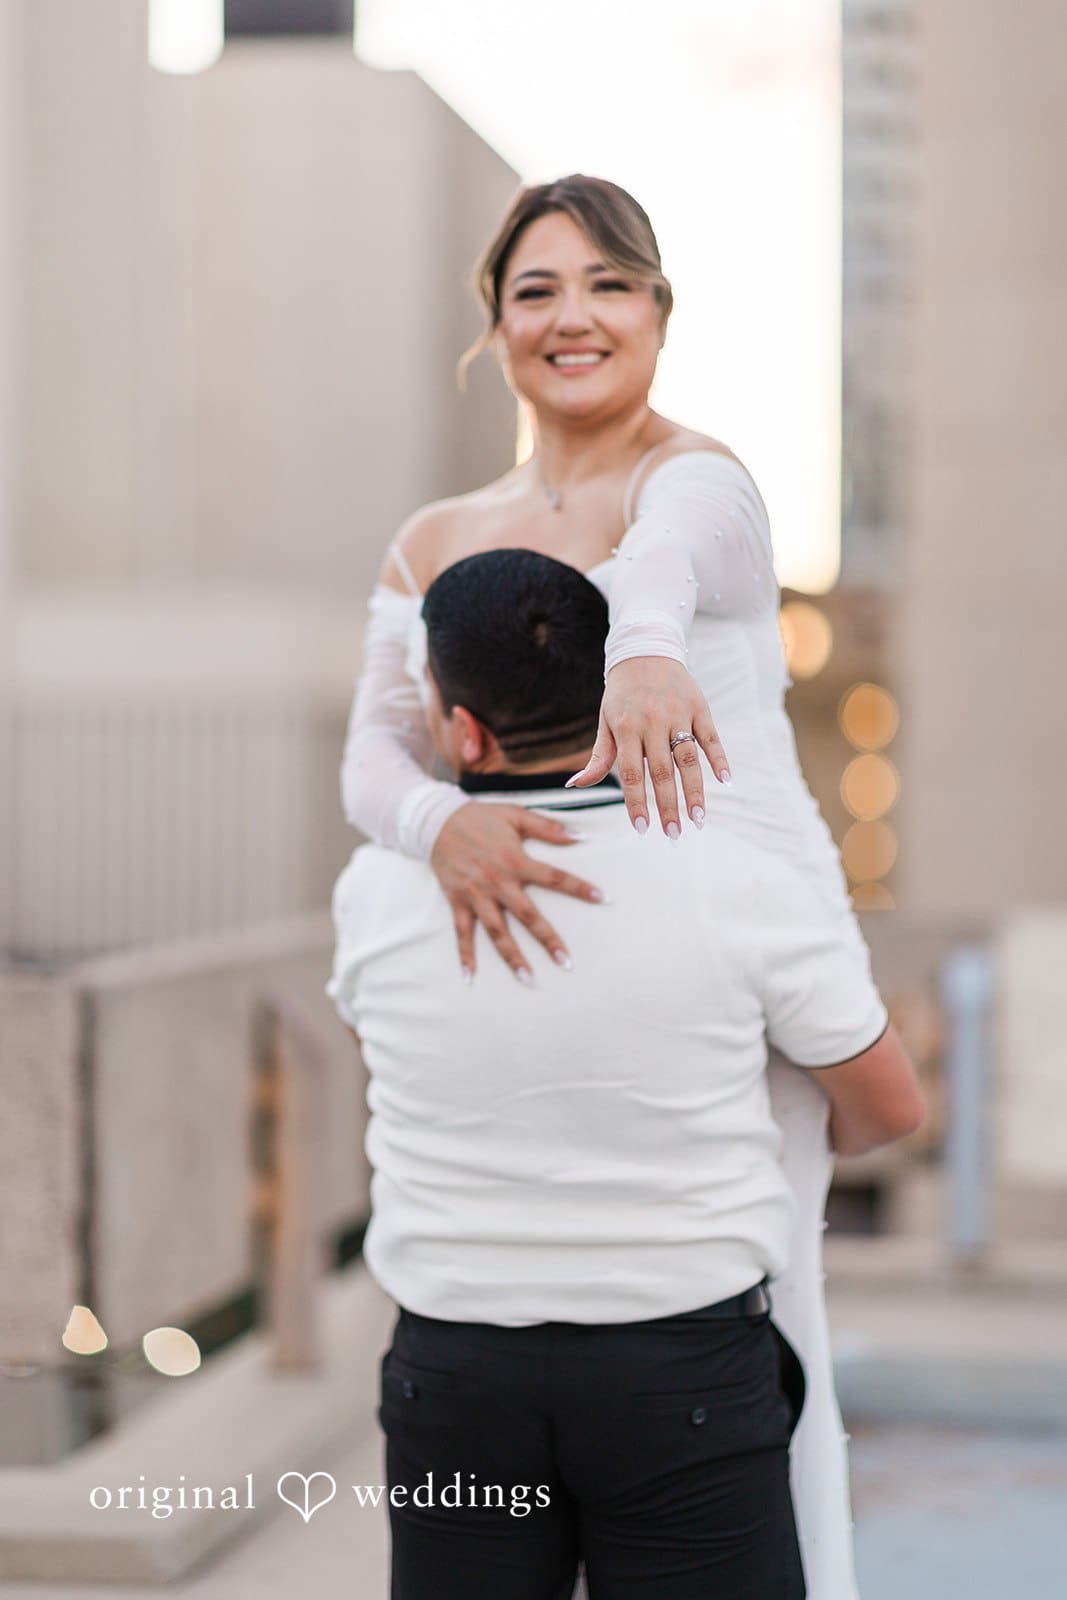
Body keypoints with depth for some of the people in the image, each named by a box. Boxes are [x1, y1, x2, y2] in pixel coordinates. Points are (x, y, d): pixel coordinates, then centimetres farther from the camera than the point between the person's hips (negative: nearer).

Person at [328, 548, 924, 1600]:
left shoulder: (380, 891, -8)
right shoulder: (741, 887, -13)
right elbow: (889, 1103, 1)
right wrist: (814, 1139, 24)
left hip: (459, 1381, 2)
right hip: (681, 1385, -2)